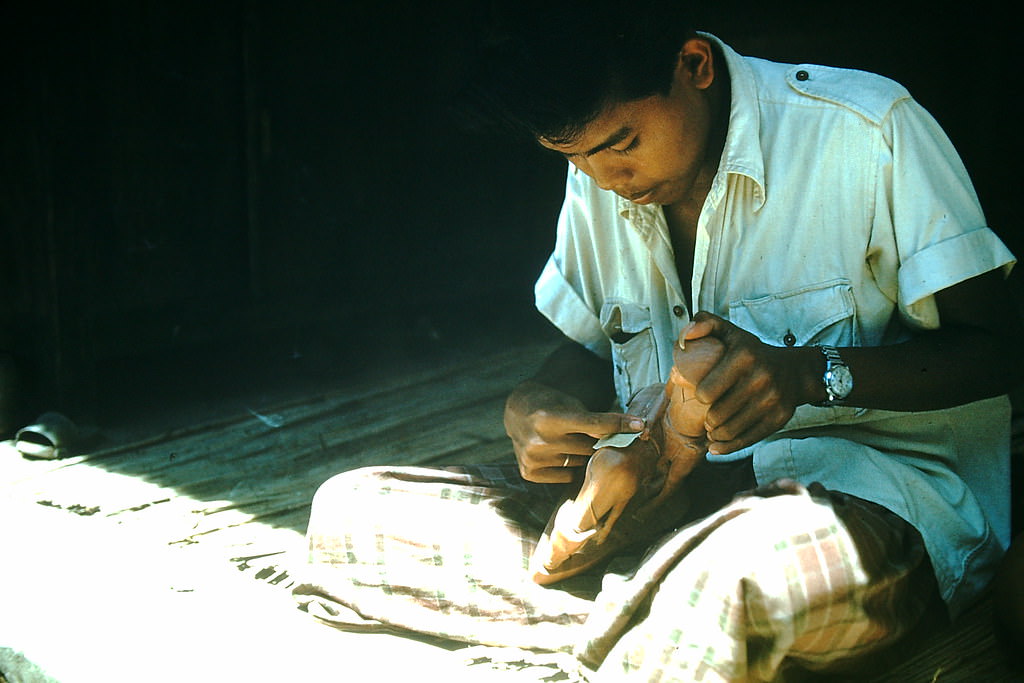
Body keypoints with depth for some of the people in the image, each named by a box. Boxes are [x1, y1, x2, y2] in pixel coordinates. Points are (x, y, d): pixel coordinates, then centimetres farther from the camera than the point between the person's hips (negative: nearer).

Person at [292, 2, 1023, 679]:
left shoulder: (866, 130, -9)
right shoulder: (598, 180, 10)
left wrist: (808, 373, -25)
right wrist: (534, 410, -6)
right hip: (674, 487, 7)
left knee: (749, 569, -46)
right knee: (350, 511, -11)